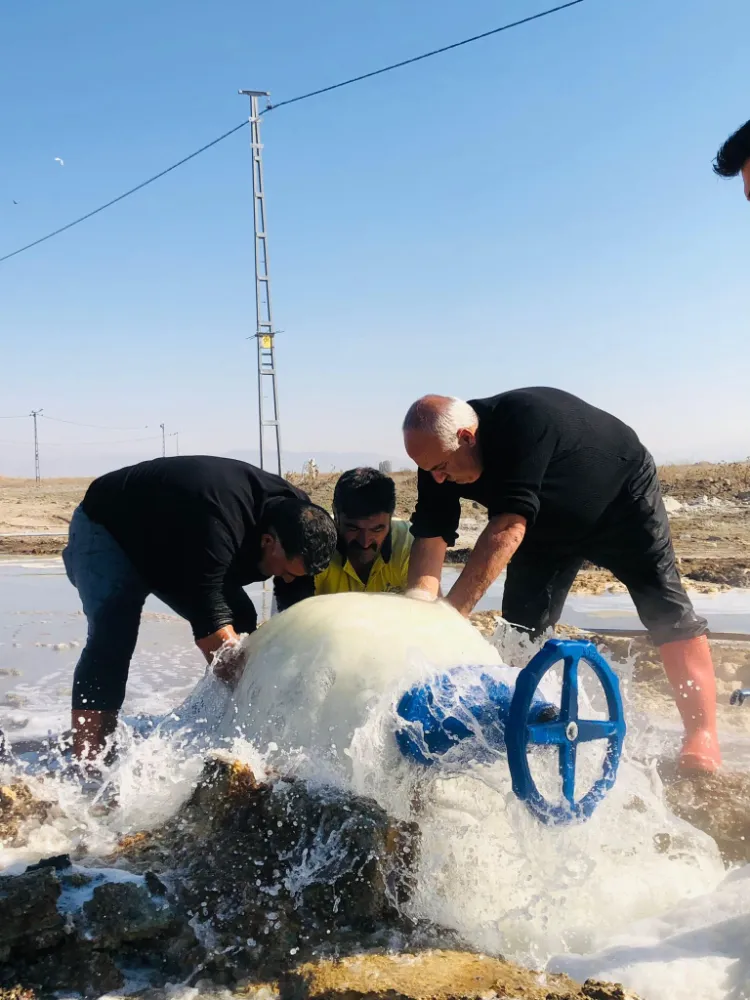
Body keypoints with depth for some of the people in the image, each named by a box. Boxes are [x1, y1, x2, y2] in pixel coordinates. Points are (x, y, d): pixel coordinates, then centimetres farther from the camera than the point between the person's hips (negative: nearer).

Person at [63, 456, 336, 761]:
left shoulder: (297, 516, -18)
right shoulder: (218, 524, -44)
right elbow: (209, 621, -43)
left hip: (173, 548, 8)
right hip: (106, 527, -7)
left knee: (242, 624, -5)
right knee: (113, 636, -28)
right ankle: (87, 759, -29)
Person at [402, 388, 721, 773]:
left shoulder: (523, 419, -43)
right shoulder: (438, 455, -22)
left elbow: (508, 528, -48)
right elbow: (430, 539, -26)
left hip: (623, 498, -5)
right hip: (548, 524, 6)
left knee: (665, 609, -11)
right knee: (521, 625, -3)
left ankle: (702, 735, -4)